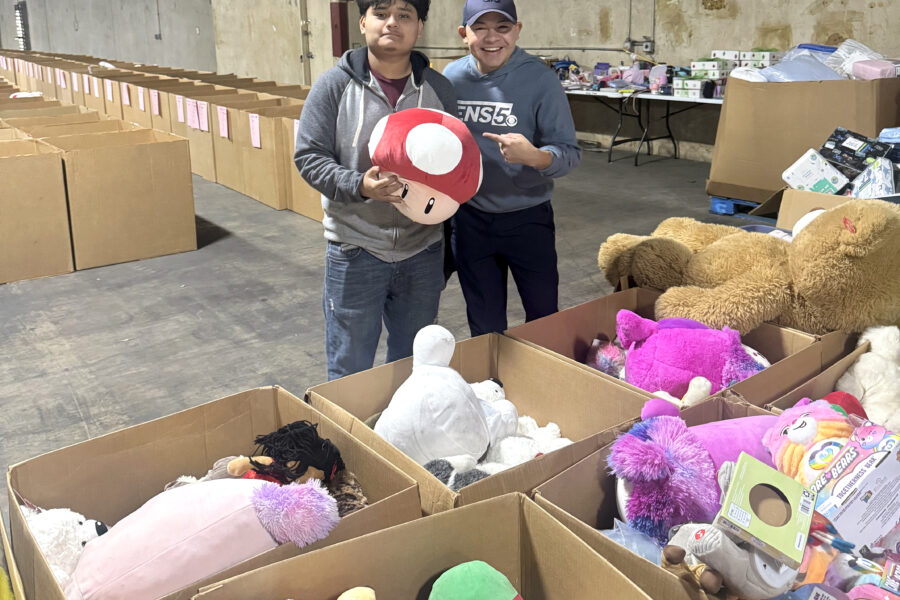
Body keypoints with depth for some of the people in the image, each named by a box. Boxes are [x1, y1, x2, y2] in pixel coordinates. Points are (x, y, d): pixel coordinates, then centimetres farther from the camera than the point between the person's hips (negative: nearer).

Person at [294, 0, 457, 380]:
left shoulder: (438, 88, 4)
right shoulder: (335, 85, -5)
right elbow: (309, 156, -7)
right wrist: (359, 186, -24)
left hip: (423, 249, 3)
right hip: (355, 250, -3)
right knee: (350, 369, 8)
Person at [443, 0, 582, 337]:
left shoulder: (539, 78, -13)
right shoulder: (451, 78, -3)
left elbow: (570, 153, -15)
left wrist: (533, 157, -35)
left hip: (527, 217, -2)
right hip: (469, 218, 3)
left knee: (545, 318, 12)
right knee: (484, 326, 18)